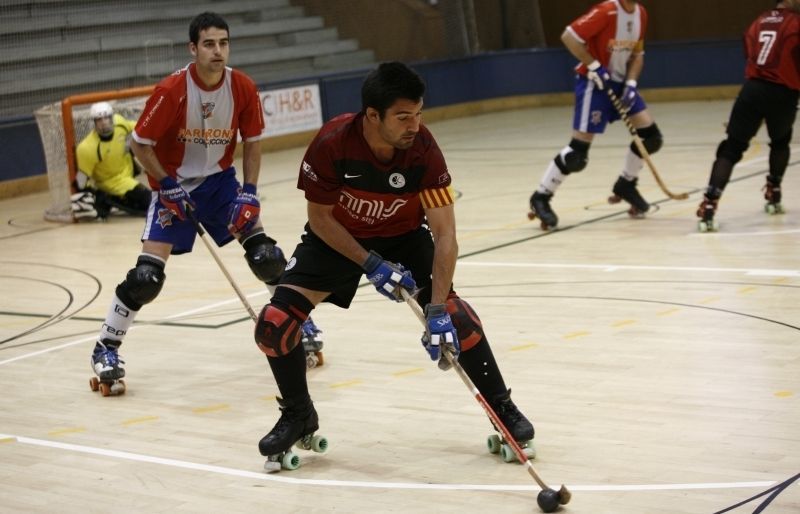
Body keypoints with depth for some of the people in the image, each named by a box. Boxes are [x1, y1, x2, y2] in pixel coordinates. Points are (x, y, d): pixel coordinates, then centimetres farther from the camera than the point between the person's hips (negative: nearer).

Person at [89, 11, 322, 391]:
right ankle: (106, 348, 3)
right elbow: (140, 143, -13)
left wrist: (249, 190, -7)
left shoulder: (243, 88, -12)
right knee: (147, 274, -12)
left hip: (219, 179, 3)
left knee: (265, 253, -4)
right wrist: (168, 186, -17)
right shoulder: (172, 91, -23)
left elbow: (252, 140, 1)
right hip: (173, 184, -3)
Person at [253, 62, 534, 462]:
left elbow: (444, 233, -28)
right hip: (337, 237, 0)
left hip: (403, 235, 0)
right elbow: (319, 217, -17)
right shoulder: (332, 143, -32)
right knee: (274, 322, -15)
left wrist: (438, 309, -36)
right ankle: (298, 416, 10)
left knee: (454, 313, -20)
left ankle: (501, 407, 1)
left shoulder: (423, 150, -29)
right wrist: (370, 264, -26)